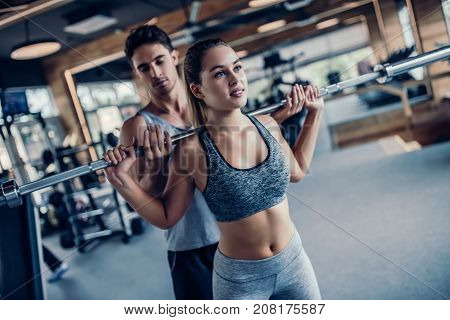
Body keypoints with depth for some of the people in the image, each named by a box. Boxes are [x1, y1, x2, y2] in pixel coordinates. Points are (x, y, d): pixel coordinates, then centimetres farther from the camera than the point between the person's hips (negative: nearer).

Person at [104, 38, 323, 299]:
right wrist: (121, 178, -21)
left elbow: (297, 171, 11)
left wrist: (315, 113, 11)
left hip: (294, 258, 5)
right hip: (240, 278, -4)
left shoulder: (267, 125, -7)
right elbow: (166, 217, -7)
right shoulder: (193, 150, -19)